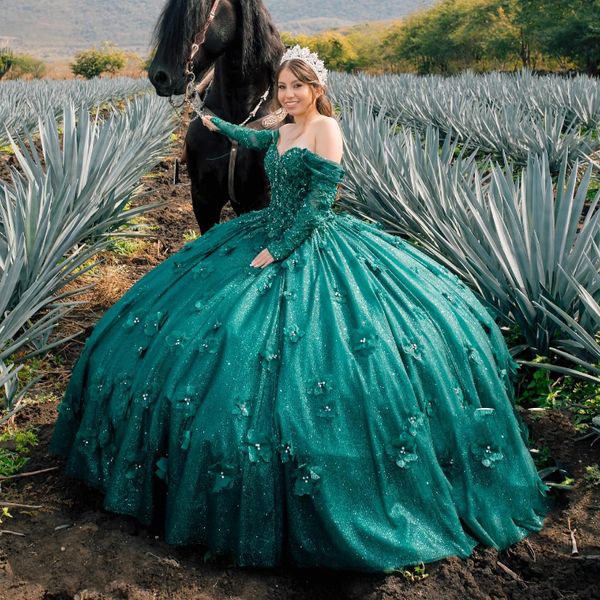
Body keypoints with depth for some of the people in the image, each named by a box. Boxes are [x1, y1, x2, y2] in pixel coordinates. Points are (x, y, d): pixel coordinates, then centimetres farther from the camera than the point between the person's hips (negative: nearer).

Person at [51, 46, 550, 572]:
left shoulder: (326, 128, -10)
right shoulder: (286, 131, 13)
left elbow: (319, 199, -17)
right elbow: (257, 140, 38)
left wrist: (279, 249, -18)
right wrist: (218, 126, 51)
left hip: (312, 248, -9)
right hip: (269, 237, 9)